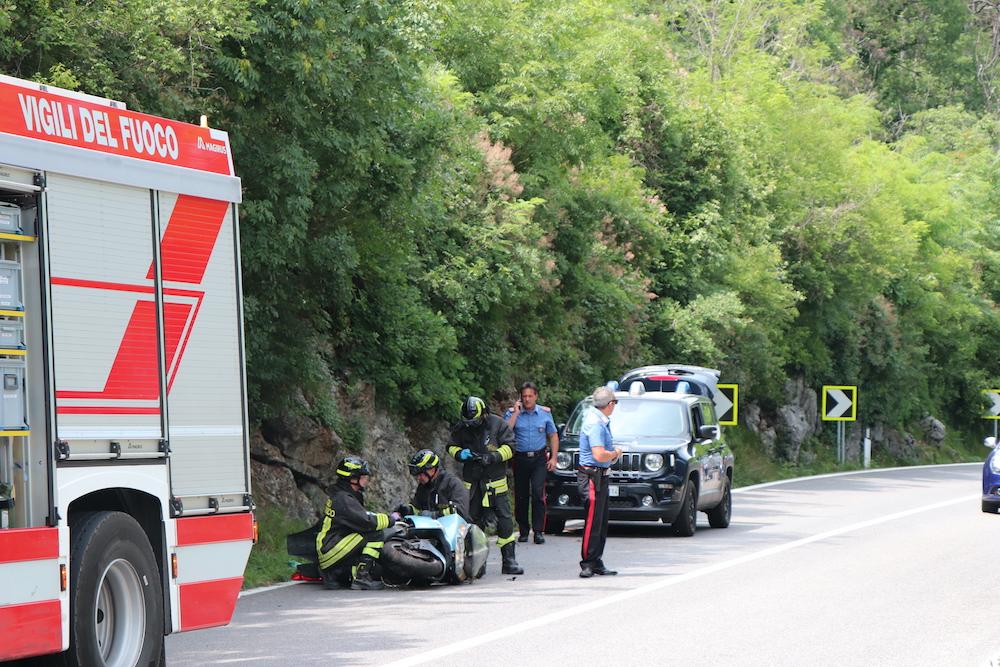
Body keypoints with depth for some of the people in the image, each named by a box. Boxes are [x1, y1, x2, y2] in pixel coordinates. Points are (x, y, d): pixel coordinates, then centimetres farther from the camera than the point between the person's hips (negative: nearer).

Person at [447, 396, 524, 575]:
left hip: (495, 480, -2)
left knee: (505, 519, -7)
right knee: (474, 520, 4)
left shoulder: (498, 424, -5)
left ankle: (509, 560, -4)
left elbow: (509, 447, -4)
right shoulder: (460, 428, 3)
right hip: (472, 481, 2)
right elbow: (451, 446, 14)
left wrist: (494, 456, -19)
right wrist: (459, 454, -8)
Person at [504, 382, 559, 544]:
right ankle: (523, 530, 15)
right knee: (521, 496, 3)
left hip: (539, 459, -1)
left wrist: (553, 458, 3)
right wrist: (516, 413, -11)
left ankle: (538, 531, -13)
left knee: (538, 493, -14)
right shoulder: (513, 413, 3)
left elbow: (553, 436, 12)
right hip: (520, 459, 1)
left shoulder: (545, 413, 7)